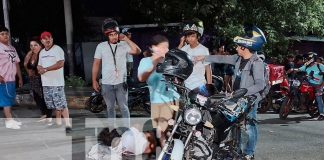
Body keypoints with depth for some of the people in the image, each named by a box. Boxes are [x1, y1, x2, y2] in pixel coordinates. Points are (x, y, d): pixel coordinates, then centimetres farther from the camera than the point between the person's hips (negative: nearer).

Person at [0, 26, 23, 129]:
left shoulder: (12, 48, 16)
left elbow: (17, 63, 19)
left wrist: (20, 78, 18)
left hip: (12, 79, 8)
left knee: (10, 100, 12)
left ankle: (9, 120, 18)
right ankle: (9, 121, -4)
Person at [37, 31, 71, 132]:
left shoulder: (57, 49, -6)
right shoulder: (42, 52, 18)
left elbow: (60, 64, -17)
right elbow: (39, 65, 23)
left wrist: (46, 69, -17)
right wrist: (39, 68, -3)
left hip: (57, 82, -7)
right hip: (46, 82, 7)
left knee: (61, 104, -11)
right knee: (54, 105, 13)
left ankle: (68, 125, -12)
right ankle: (58, 122, 22)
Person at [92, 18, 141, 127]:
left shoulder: (124, 45, -3)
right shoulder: (101, 46, 0)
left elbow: (137, 51, -19)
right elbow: (96, 64, 5)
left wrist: (126, 39, -19)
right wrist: (94, 81, 2)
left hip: (121, 82, -1)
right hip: (107, 83, 1)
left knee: (124, 107, 3)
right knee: (110, 108, 12)